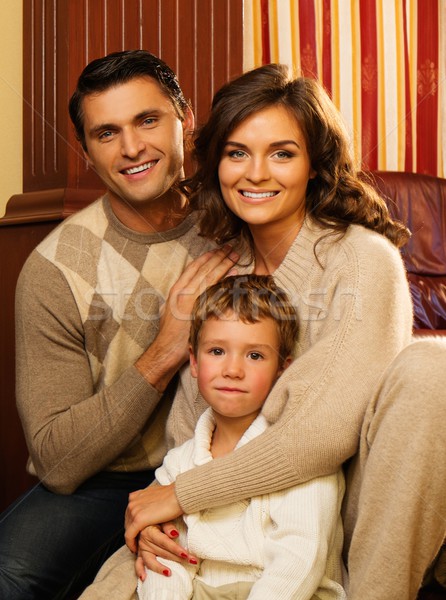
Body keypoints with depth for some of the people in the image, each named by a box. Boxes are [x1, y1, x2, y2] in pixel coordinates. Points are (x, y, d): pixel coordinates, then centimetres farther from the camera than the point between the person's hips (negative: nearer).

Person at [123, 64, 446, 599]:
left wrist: (180, 493, -19)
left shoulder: (364, 260, -16)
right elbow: (191, 414, 5)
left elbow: (328, 432, -25)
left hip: (356, 508, -2)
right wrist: (156, 514, -13)